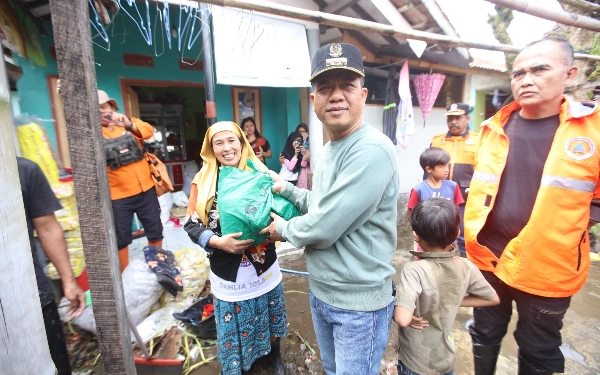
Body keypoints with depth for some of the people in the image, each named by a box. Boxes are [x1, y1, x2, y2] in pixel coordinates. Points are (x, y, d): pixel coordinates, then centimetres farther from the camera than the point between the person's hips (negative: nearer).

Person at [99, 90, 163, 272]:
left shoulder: (130, 123, 8)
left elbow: (148, 131, -12)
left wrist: (128, 124, -31)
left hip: (145, 189, 2)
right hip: (118, 195, -1)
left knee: (155, 231, 12)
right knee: (121, 238, 9)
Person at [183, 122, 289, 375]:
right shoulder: (203, 181, -7)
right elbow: (192, 224, -6)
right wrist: (218, 242, -22)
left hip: (265, 270, 2)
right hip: (228, 276, -1)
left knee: (270, 320, 23)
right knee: (232, 331, 17)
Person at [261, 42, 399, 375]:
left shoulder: (372, 151, -26)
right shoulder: (329, 149, 5)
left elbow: (326, 227, -29)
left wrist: (283, 228, -11)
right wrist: (285, 188, 2)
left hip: (358, 302, -8)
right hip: (320, 291, 8)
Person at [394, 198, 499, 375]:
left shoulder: (414, 270, -30)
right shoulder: (465, 267, -13)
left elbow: (402, 319, -38)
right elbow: (493, 298, 4)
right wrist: (456, 301, 2)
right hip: (446, 361, 4)